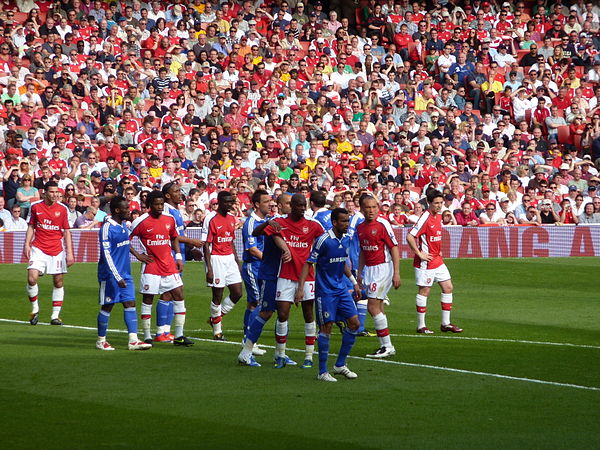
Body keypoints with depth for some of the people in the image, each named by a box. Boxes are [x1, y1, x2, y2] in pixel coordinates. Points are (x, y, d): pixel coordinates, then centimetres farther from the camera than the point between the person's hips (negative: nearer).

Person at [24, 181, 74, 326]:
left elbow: (67, 232, 5)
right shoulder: (35, 207, 4)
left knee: (58, 282, 1)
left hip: (57, 250, 0)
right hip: (39, 248, 0)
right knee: (32, 279, -15)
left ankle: (55, 316, 10)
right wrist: (27, 244, 1)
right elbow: (31, 227, 13)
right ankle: (35, 309, 6)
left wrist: (69, 253, -1)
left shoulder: (62, 209, 3)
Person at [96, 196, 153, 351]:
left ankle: (133, 340, -2)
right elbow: (106, 255, -19)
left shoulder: (124, 224, 9)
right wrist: (118, 278, -22)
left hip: (125, 274, 8)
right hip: (110, 275, -8)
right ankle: (101, 341, 13)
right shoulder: (107, 228, -16)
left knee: (130, 304, 1)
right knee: (107, 306, 1)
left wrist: (138, 255, 34)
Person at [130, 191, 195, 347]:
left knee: (178, 295, 0)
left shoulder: (169, 220, 7)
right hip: (151, 267, -5)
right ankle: (147, 337, 6)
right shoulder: (141, 222, -8)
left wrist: (178, 256, 12)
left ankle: (179, 335, 5)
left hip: (169, 265, 5)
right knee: (147, 299, -1)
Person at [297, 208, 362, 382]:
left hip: (341, 289, 7)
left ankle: (340, 365, 15)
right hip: (325, 291, -7)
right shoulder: (324, 240, -16)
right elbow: (308, 263, -12)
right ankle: (322, 372, 1)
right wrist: (301, 288, -18)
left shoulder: (346, 239, 6)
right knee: (326, 327, -7)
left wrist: (354, 282, 24)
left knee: (354, 323, 3)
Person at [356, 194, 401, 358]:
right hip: (369, 269, 7)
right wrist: (360, 273, 18)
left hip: (383, 268, -7)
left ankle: (387, 346, -7)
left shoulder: (382, 224, -11)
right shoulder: (360, 227, 10)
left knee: (373, 306, -12)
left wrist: (396, 274, -16)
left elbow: (394, 248, -12)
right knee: (377, 308, 7)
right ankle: (385, 346, 12)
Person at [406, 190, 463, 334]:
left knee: (448, 287, 7)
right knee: (424, 291, -2)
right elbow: (410, 237, -22)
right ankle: (421, 326, 6)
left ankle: (445, 323, 14)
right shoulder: (425, 218, -17)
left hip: (437, 260, 9)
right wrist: (420, 254, -20)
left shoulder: (438, 216, 9)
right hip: (426, 262, -9)